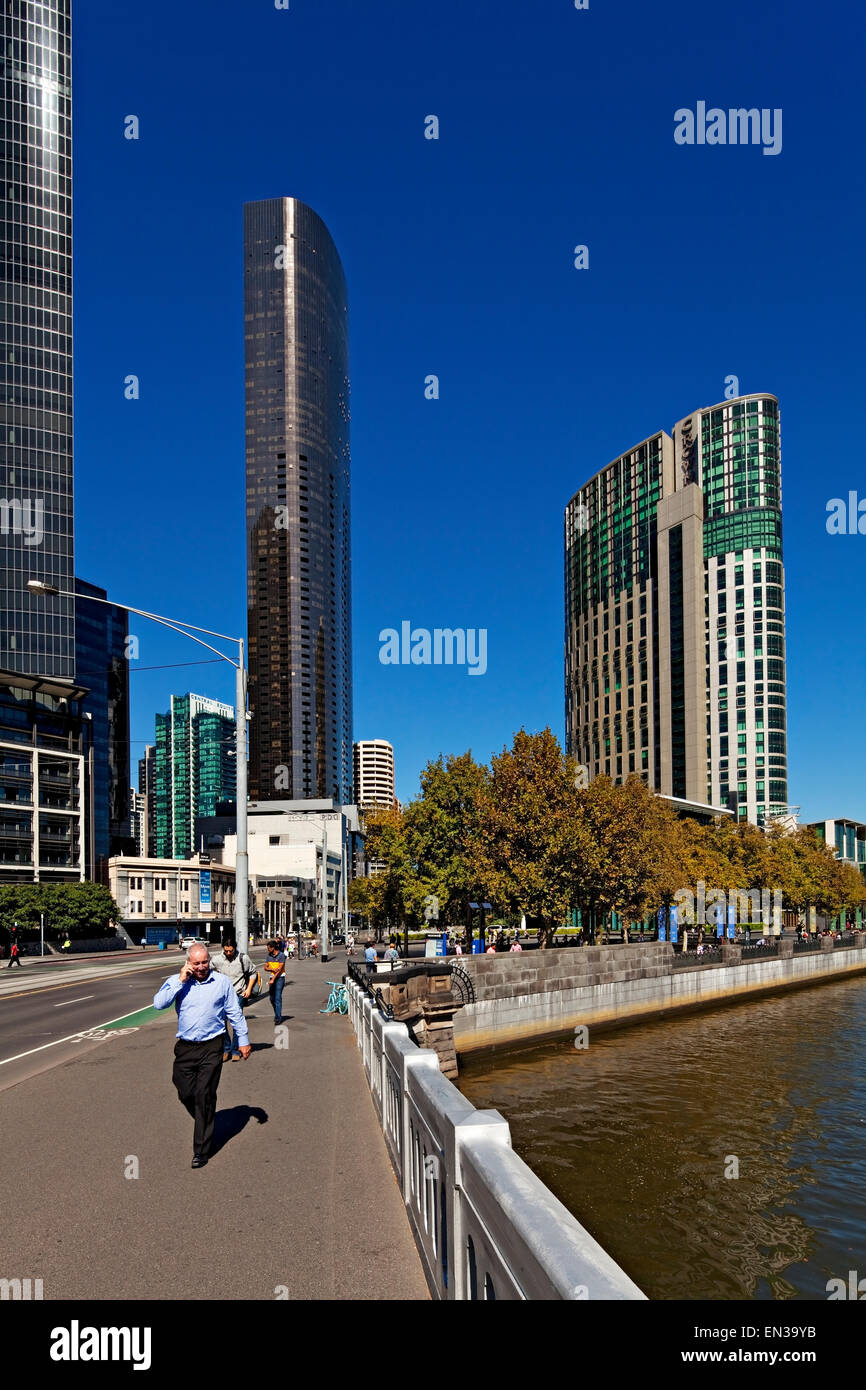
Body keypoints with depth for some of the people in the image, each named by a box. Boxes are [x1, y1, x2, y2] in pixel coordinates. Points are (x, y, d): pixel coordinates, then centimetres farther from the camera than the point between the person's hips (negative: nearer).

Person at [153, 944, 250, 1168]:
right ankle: (205, 1125, 37)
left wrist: (243, 1040, 9)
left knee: (204, 1096, -4)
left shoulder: (222, 982, 2)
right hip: (185, 1047, 2)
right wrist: (181, 980, -16)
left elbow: (235, 1013, 9)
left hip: (211, 1048, -2)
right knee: (186, 1094, 6)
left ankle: (201, 1150, 4)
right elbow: (158, 1003, -13)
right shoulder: (177, 982, 3)